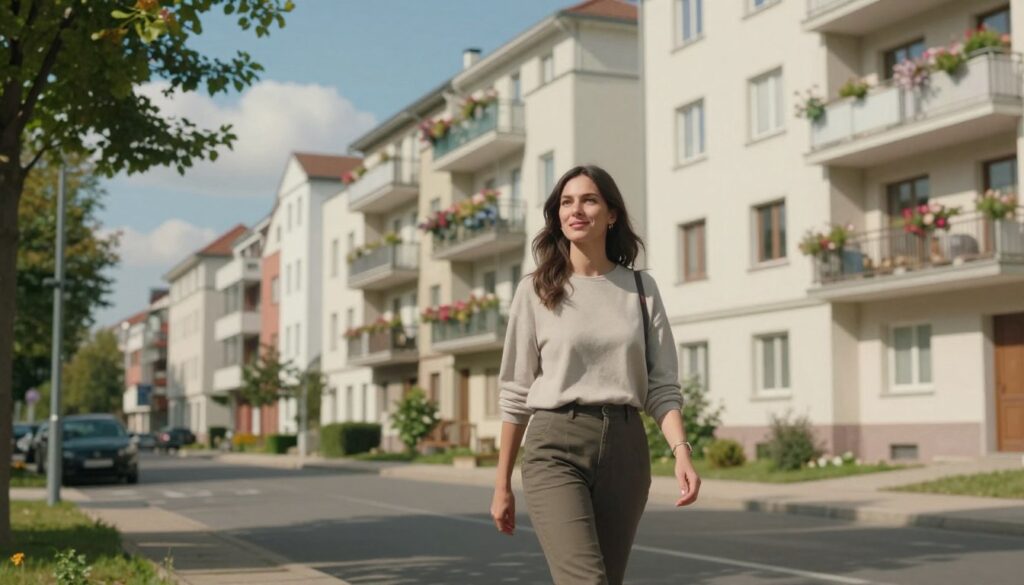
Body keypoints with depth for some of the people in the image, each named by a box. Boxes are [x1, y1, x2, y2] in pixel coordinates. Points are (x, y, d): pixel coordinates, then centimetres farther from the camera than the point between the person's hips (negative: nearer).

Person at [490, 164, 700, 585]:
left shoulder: (641, 288, 8)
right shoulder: (535, 291, 3)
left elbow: (662, 387, 5)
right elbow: (515, 394, 6)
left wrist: (681, 451, -13)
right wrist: (502, 484, 5)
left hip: (625, 449, 3)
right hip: (556, 448, -3)